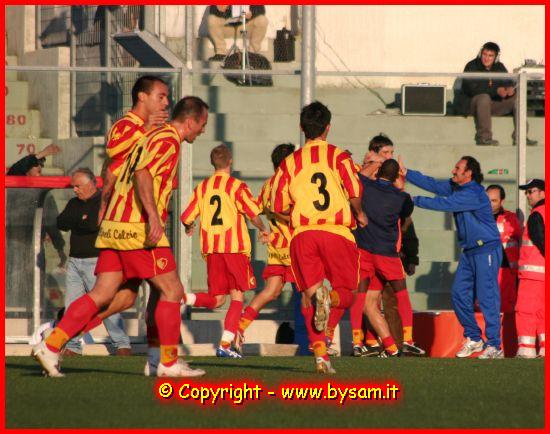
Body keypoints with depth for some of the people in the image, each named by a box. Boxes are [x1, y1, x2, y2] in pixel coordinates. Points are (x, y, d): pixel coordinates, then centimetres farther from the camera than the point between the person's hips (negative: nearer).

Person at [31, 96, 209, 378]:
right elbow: (142, 174, -23)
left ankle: (50, 346, -3)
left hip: (114, 228, 9)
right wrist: (153, 215, -31)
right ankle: (169, 363, 1)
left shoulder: (152, 138, 22)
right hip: (139, 229, -9)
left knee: (102, 295, 4)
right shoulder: (168, 140, -7)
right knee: (172, 291, -1)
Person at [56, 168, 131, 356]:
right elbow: (61, 222, 3)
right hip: (75, 261, 7)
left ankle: (123, 345, -9)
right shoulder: (74, 204, 17)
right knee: (72, 305, 4)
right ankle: (72, 346, 10)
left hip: (96, 261, -7)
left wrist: (75, 223, -8)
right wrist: (82, 219, -10)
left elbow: (95, 224, -20)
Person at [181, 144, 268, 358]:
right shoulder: (237, 186, -3)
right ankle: (225, 344, -6)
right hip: (234, 247, -4)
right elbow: (254, 214, -10)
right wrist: (263, 230, 10)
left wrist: (189, 229, 30)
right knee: (237, 298, 3)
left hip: (210, 249, 4)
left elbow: (186, 217, 7)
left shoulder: (202, 187, 9)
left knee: (216, 299, 11)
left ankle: (183, 297, -15)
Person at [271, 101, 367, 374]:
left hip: (302, 234, 2)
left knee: (308, 296, 6)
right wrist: (358, 213, 13)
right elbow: (354, 191, -8)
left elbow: (278, 206, 8)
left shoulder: (289, 162, 10)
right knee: (346, 292, 8)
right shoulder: (338, 156, 3)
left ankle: (319, 353, -11)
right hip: (337, 232, -2)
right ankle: (329, 298, -29)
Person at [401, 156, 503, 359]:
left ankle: (494, 347, -6)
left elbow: (444, 204, -23)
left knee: (487, 297, -9)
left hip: (486, 250, -10)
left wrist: (415, 200, -15)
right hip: (469, 251, 10)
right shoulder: (455, 188, 9)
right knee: (459, 293, 6)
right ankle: (473, 339, 17)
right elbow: (432, 184, 8)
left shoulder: (473, 194, -20)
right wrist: (406, 172, 1)